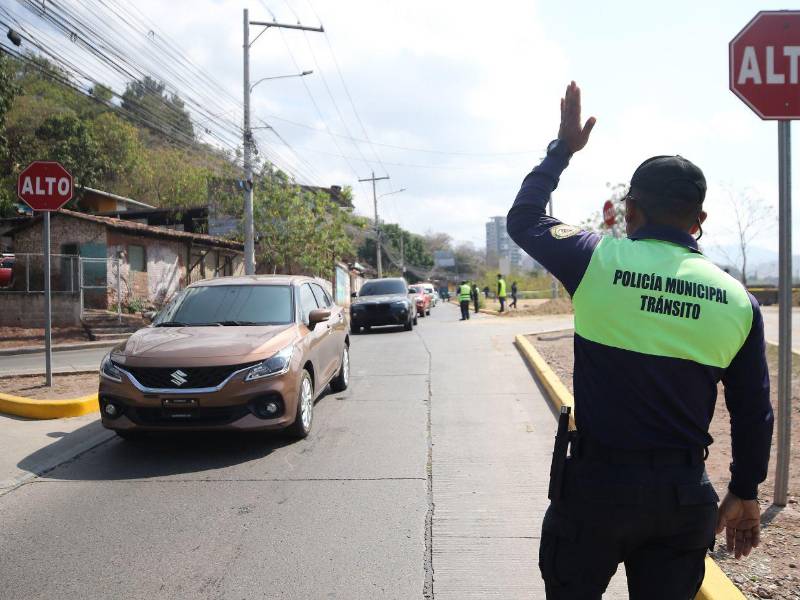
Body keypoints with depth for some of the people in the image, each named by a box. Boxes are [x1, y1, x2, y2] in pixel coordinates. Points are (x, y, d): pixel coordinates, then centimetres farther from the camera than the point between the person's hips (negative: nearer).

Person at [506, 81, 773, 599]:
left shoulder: (598, 261, -12)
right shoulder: (738, 299, -2)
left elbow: (524, 219, 7)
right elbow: (754, 414, 4)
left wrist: (563, 148, 17)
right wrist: (745, 494, 17)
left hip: (597, 481, -2)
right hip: (685, 493, 3)